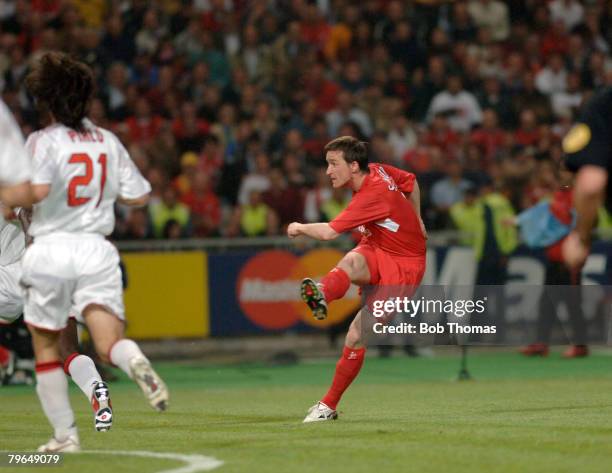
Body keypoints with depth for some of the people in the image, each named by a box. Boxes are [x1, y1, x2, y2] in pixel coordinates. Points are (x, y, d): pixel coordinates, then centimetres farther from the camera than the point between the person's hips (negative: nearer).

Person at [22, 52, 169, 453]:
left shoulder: (42, 141, -5)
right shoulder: (108, 141, 10)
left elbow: (36, 190, -21)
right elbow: (139, 196, 12)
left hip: (51, 250, -2)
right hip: (97, 250, 3)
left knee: (46, 346, 14)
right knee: (110, 342, -7)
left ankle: (65, 434, 13)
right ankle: (136, 363, -42)